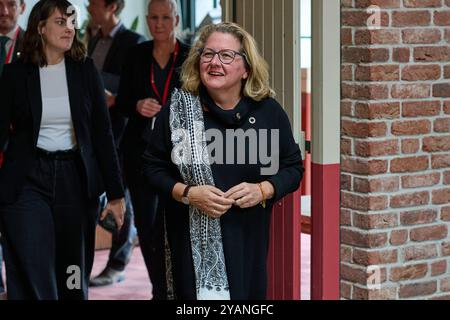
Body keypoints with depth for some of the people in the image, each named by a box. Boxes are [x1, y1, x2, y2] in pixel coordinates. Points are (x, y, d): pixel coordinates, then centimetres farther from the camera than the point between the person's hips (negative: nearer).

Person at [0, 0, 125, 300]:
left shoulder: (85, 70, 4)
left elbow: (102, 132, 4)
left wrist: (116, 192, 1)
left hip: (75, 178, 2)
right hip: (27, 180, -2)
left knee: (73, 276, 9)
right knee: (33, 278, -7)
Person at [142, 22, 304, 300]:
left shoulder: (268, 111, -2)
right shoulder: (177, 110, -5)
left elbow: (293, 167, 5)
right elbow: (153, 167, 1)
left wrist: (262, 190, -14)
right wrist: (187, 193, -16)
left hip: (247, 238, 1)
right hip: (193, 240, -1)